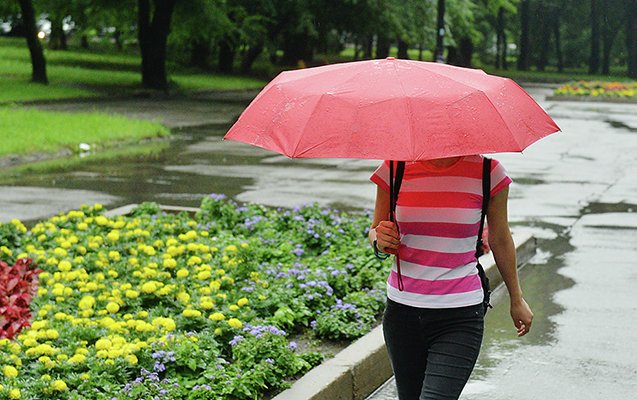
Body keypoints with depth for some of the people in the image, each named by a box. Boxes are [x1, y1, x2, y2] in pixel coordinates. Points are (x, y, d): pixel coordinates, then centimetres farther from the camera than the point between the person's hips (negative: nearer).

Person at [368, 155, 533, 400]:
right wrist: (380, 241, -12)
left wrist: (516, 299, 20)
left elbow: (500, 240, 10)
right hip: (402, 312, 3)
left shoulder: (487, 171, -5)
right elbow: (375, 231, 13)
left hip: (459, 316, -3)